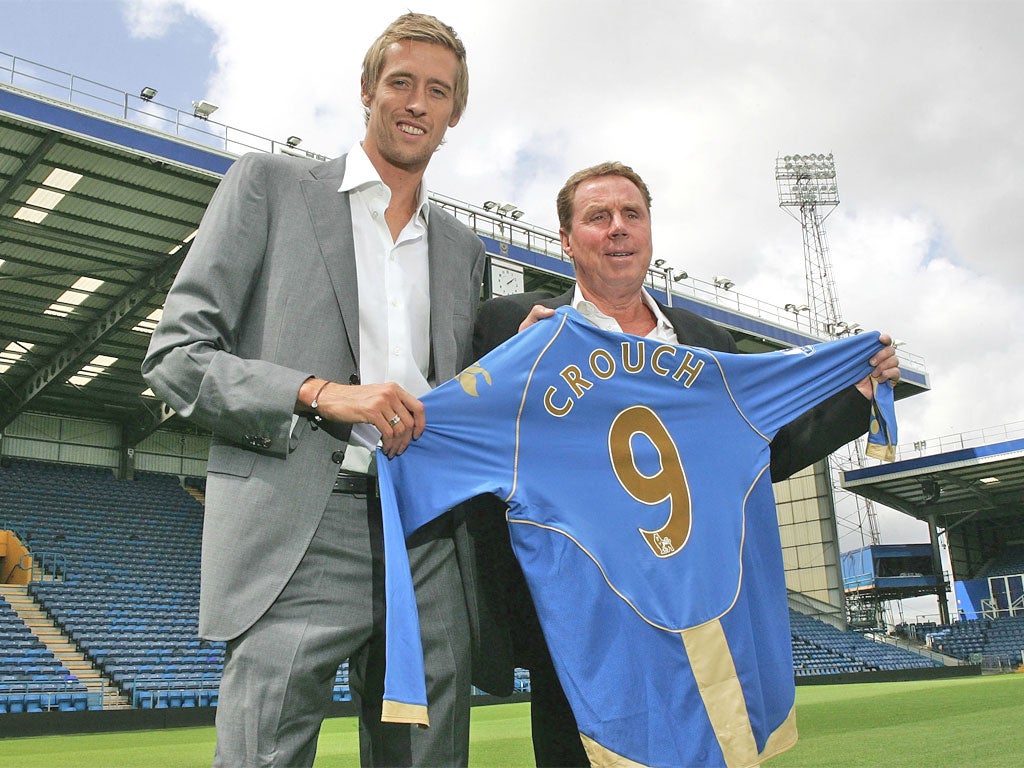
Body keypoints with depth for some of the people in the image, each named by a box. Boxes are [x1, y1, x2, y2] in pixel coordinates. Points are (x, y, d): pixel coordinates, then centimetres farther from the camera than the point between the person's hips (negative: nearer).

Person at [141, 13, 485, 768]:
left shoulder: (462, 248, 21)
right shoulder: (269, 183, 8)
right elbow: (174, 355, 1)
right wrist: (321, 394, -12)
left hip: (428, 546, 5)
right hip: (296, 536, -4)